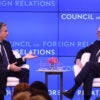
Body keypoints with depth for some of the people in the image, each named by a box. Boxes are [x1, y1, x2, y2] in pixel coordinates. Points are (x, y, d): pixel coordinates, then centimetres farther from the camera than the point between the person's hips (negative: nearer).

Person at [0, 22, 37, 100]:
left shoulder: (7, 44, 16)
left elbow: (13, 61, 15)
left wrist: (24, 58, -2)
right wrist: (8, 67, -28)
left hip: (8, 69, 6)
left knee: (25, 71, -18)